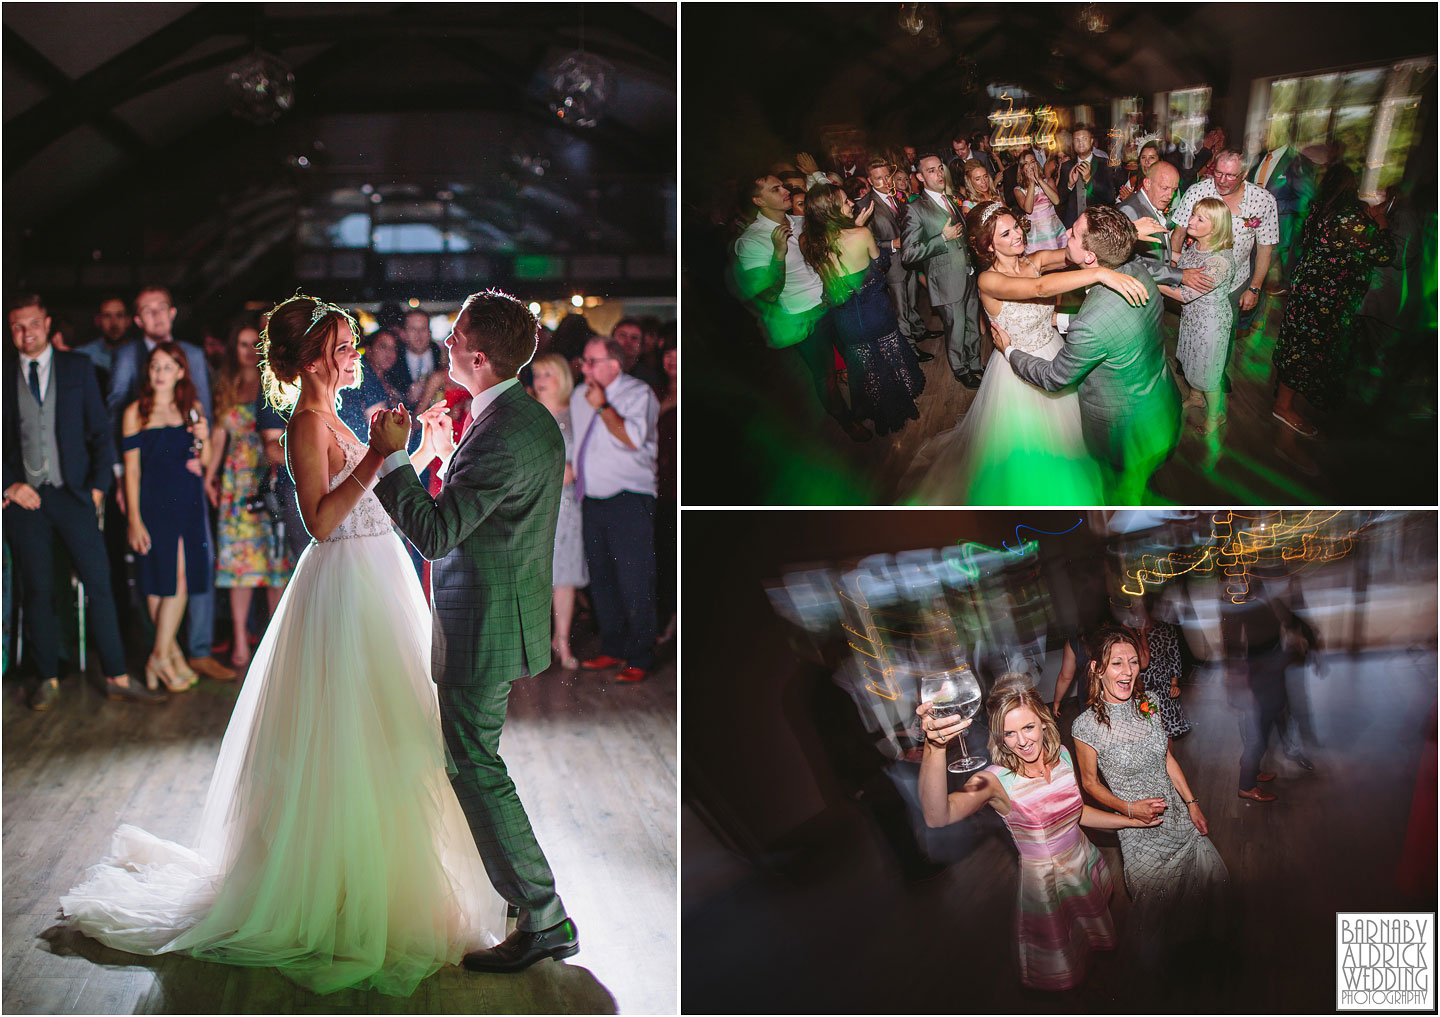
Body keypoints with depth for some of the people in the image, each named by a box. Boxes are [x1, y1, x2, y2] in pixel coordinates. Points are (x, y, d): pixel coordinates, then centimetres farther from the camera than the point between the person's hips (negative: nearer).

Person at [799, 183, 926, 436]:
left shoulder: (807, 243, -17)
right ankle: (901, 408, 43)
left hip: (844, 319, 3)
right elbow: (881, 261, -5)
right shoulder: (861, 235, -26)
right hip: (875, 310, -3)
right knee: (890, 359, 23)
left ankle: (880, 416, 41)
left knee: (865, 367, 23)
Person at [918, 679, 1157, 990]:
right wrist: (934, 748, -70)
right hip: (1045, 883, -5)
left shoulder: (1061, 755, -12)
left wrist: (1130, 821, 8)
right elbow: (937, 816, -53)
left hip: (1086, 866, 5)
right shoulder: (997, 780, -31)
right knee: (1060, 972, 16)